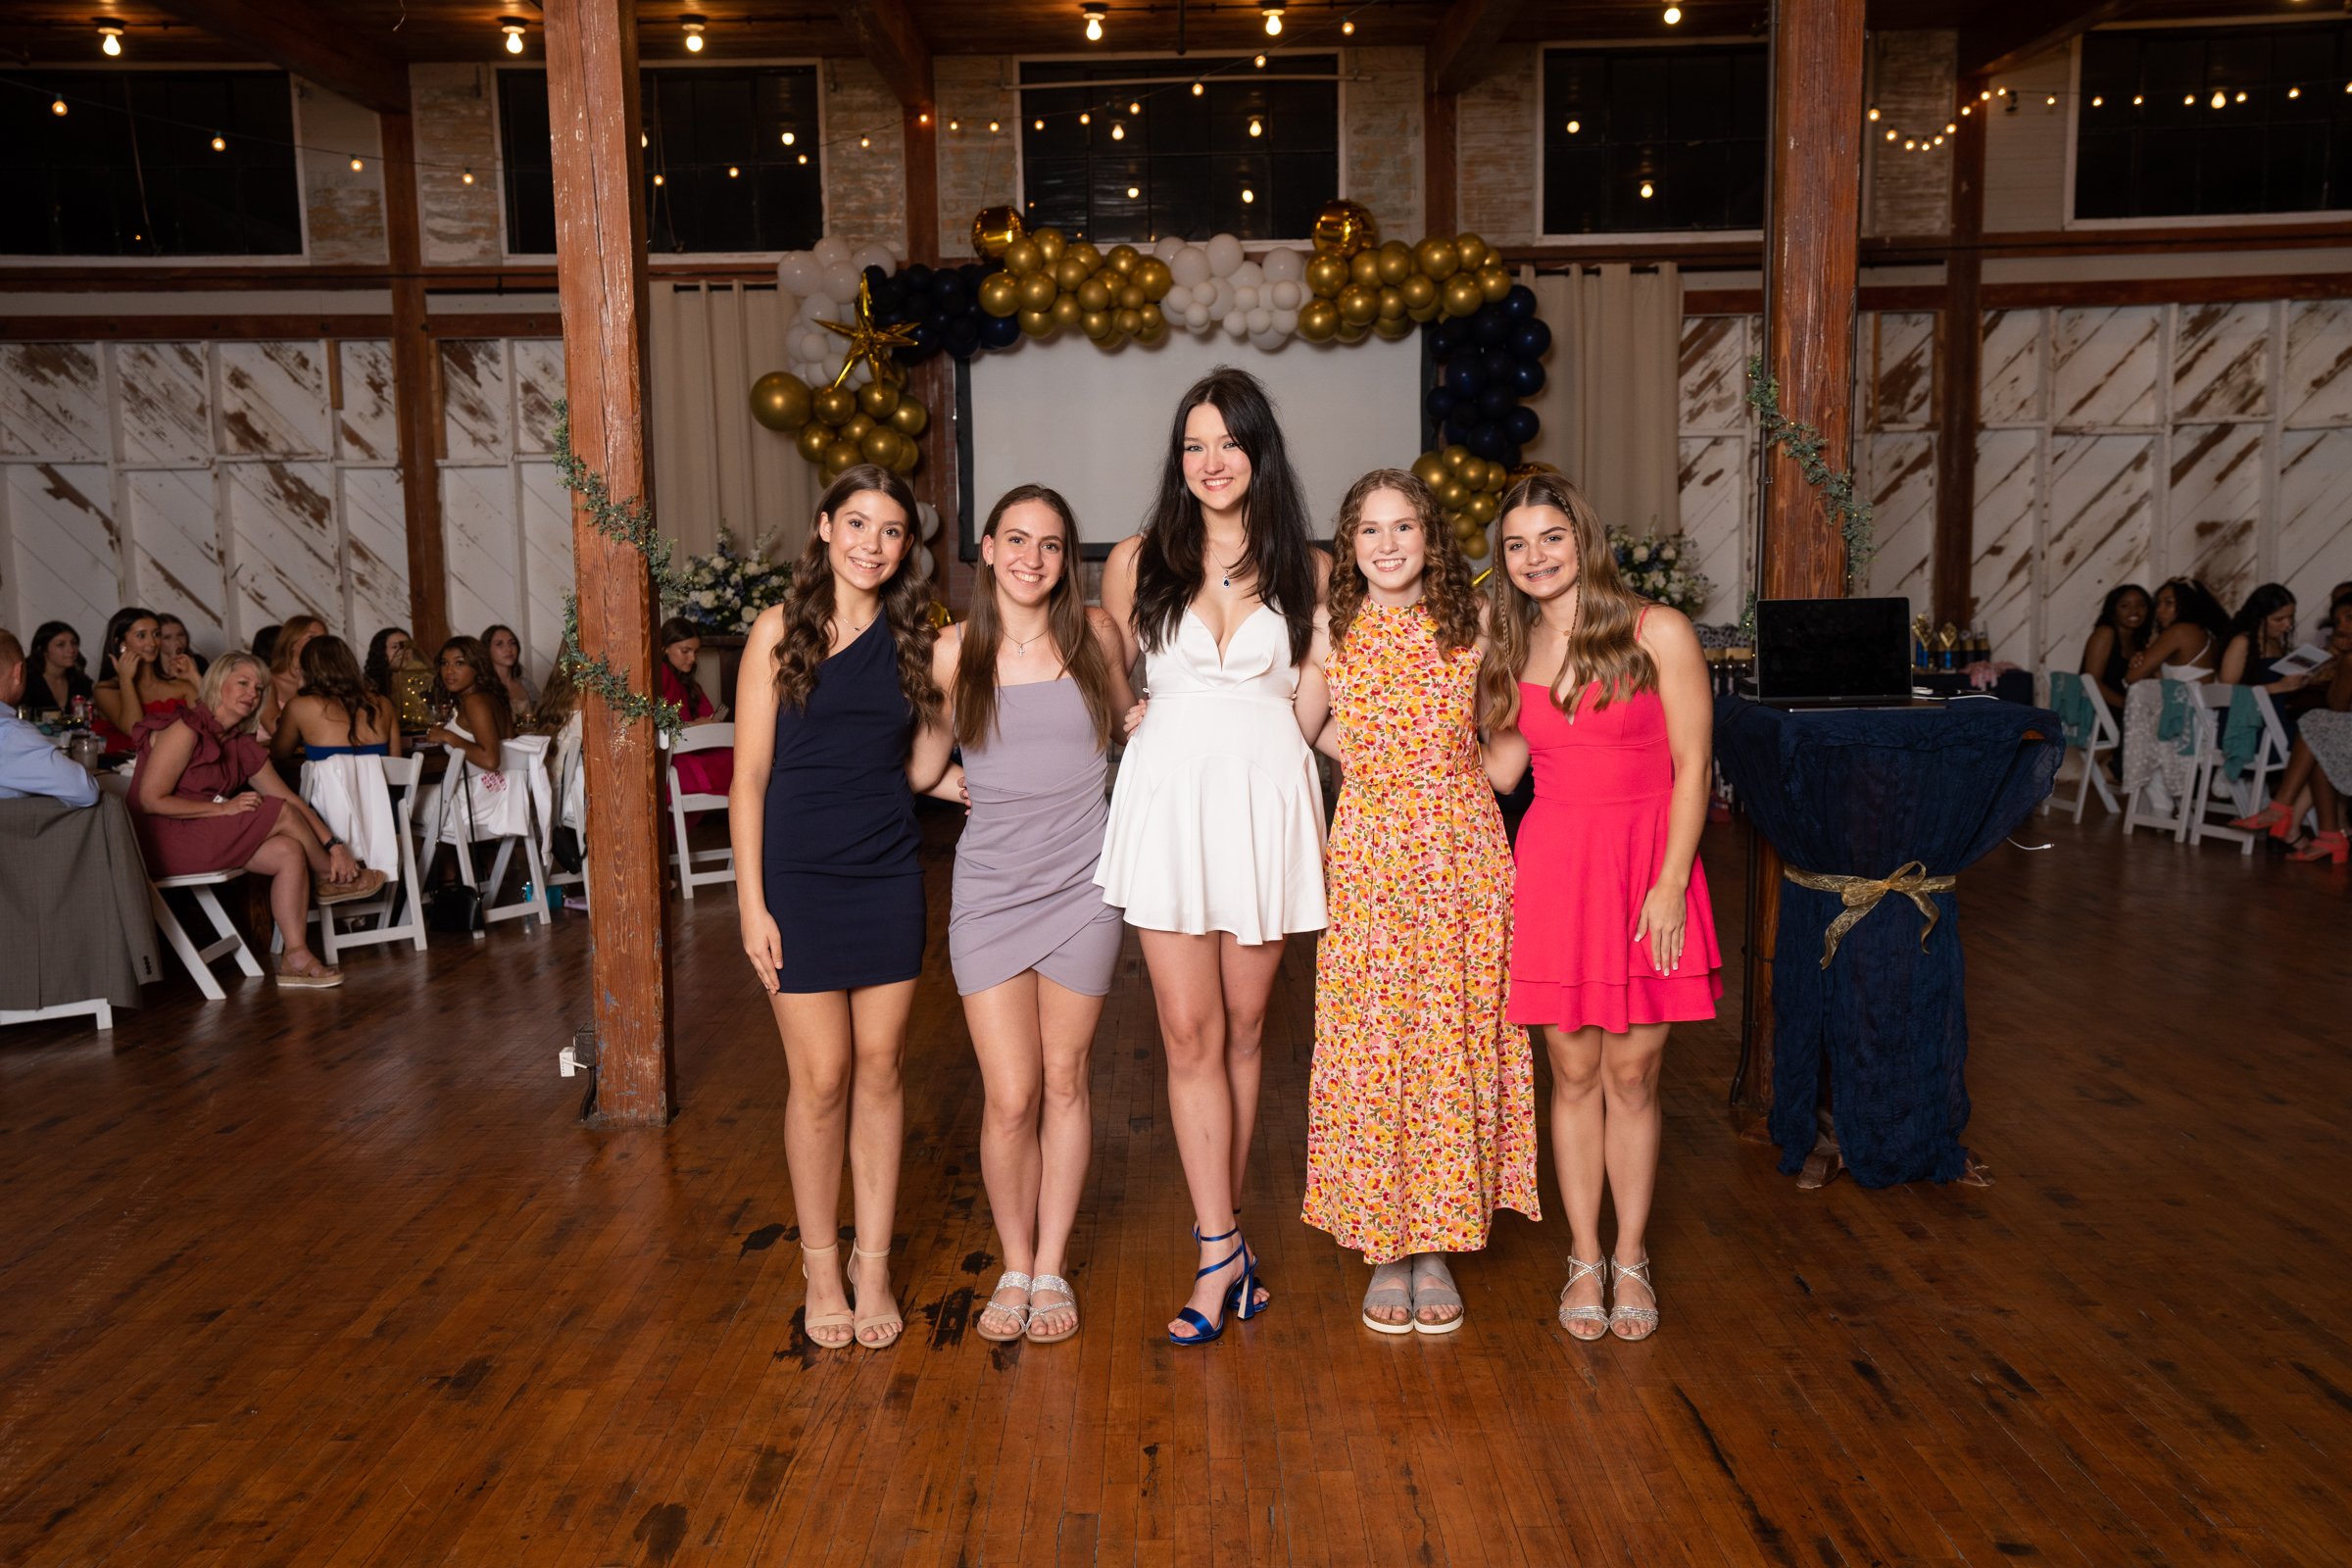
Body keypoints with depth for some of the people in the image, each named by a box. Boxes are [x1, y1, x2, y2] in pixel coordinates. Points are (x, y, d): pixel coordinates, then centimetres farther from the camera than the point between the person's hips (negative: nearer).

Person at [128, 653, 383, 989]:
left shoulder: (242, 746, 12)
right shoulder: (185, 729, -13)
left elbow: (290, 797, 8)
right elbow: (151, 800, -18)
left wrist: (333, 844, -2)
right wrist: (223, 807, -20)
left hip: (209, 837, 8)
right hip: (164, 840, -8)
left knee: (290, 852, -15)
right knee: (282, 814, -16)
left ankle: (295, 957, -17)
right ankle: (332, 879, 9)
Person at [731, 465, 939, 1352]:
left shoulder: (913, 639, 7)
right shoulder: (782, 630, -3)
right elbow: (749, 776, -4)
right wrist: (751, 903, -9)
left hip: (889, 876, 3)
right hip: (800, 876, -3)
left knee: (880, 1068, 8)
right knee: (820, 1077, 1)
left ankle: (872, 1261, 21)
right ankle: (821, 1266, 20)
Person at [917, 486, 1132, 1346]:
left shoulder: (1095, 633, 2)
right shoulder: (952, 652, 1)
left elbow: (1128, 723, 19)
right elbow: (924, 757, 15)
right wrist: (954, 783, -1)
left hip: (1079, 886, 1)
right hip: (990, 892, 0)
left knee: (1064, 1084, 8)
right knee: (1010, 1098, -2)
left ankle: (1053, 1266, 24)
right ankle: (1014, 1266, 20)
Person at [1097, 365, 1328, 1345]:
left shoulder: (1307, 569, 6)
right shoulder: (1137, 564, 6)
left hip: (1267, 803, 0)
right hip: (1169, 801, 0)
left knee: (1244, 1026, 8)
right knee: (1189, 1033, -3)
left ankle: (1218, 1231, 22)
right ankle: (1224, 1248, 4)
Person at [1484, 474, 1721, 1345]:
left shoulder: (1657, 632, -5)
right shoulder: (1512, 650, 9)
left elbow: (1691, 767, -6)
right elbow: (1498, 768, 10)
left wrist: (1669, 884, -12)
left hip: (1645, 864, -3)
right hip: (1553, 865, 3)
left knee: (1633, 1074, 4)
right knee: (1574, 1070, 7)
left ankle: (1631, 1260, 20)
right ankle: (1584, 1260, 20)